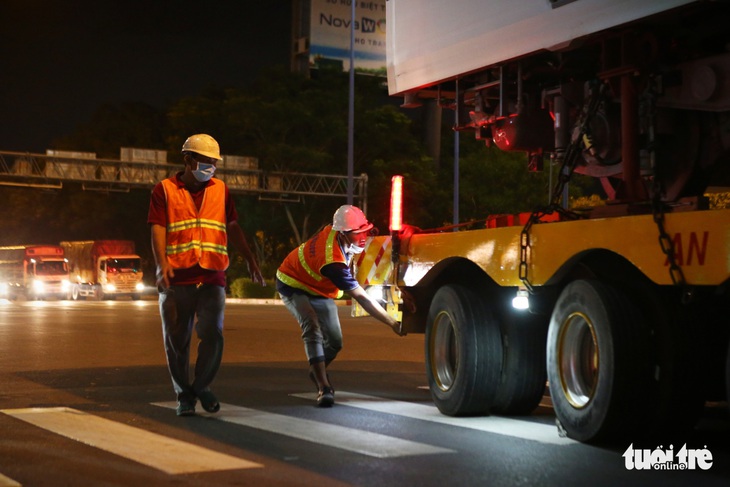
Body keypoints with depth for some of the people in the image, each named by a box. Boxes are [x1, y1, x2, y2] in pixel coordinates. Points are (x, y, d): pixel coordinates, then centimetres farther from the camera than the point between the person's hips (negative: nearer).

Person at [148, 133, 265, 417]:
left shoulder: (220, 189, 14)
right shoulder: (164, 190, 4)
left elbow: (232, 227, 20)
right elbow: (158, 229, -5)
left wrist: (250, 260, 16)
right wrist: (162, 264, -19)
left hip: (212, 277, 2)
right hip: (177, 279, -2)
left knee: (213, 335, -8)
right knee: (177, 340, 3)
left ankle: (201, 386, 11)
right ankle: (184, 395, 16)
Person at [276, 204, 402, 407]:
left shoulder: (335, 232, -20)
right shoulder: (333, 262, -39)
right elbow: (361, 298, -37)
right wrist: (393, 324, -35)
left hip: (318, 290, 8)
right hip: (294, 286, -8)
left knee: (334, 341, 6)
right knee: (312, 328, -33)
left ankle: (317, 371, 36)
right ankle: (324, 388, -36)